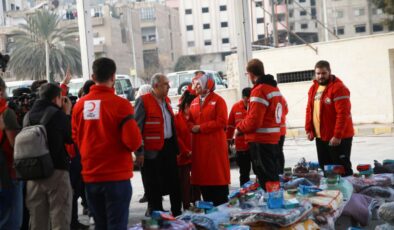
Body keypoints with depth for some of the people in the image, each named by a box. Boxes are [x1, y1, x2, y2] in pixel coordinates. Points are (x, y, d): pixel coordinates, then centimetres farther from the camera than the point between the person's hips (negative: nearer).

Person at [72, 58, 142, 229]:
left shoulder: (80, 105, 2)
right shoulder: (120, 104, -13)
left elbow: (76, 138, 11)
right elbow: (134, 142, -17)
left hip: (90, 176, 5)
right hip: (117, 176, -5)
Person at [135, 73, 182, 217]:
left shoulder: (166, 101, 13)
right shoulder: (143, 101, -10)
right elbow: (137, 128, -14)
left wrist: (176, 147, 11)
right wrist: (139, 151, -18)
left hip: (169, 147, 7)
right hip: (152, 151, -7)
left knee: (174, 182, 13)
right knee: (154, 187, 3)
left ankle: (177, 213, 25)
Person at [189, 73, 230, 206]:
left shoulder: (218, 100, -4)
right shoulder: (194, 102, 16)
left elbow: (221, 122, -13)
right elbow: (190, 120, 15)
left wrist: (200, 127, -13)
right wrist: (192, 127, -9)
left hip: (215, 144, -6)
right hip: (199, 145, 6)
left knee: (218, 176, -3)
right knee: (203, 175, 7)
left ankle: (221, 206, 5)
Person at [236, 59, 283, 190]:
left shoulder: (259, 90, -15)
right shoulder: (274, 88, 13)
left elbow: (254, 121, -20)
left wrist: (239, 128, -3)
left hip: (260, 140, -9)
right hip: (273, 138, 9)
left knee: (265, 178, -4)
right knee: (273, 175, 15)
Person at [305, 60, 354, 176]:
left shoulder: (338, 88, -15)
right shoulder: (313, 88, 11)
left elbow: (343, 114, -21)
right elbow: (309, 110, 15)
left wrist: (337, 135, -23)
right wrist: (309, 130, 7)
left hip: (338, 138, -8)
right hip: (320, 137, 8)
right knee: (324, 167, 15)